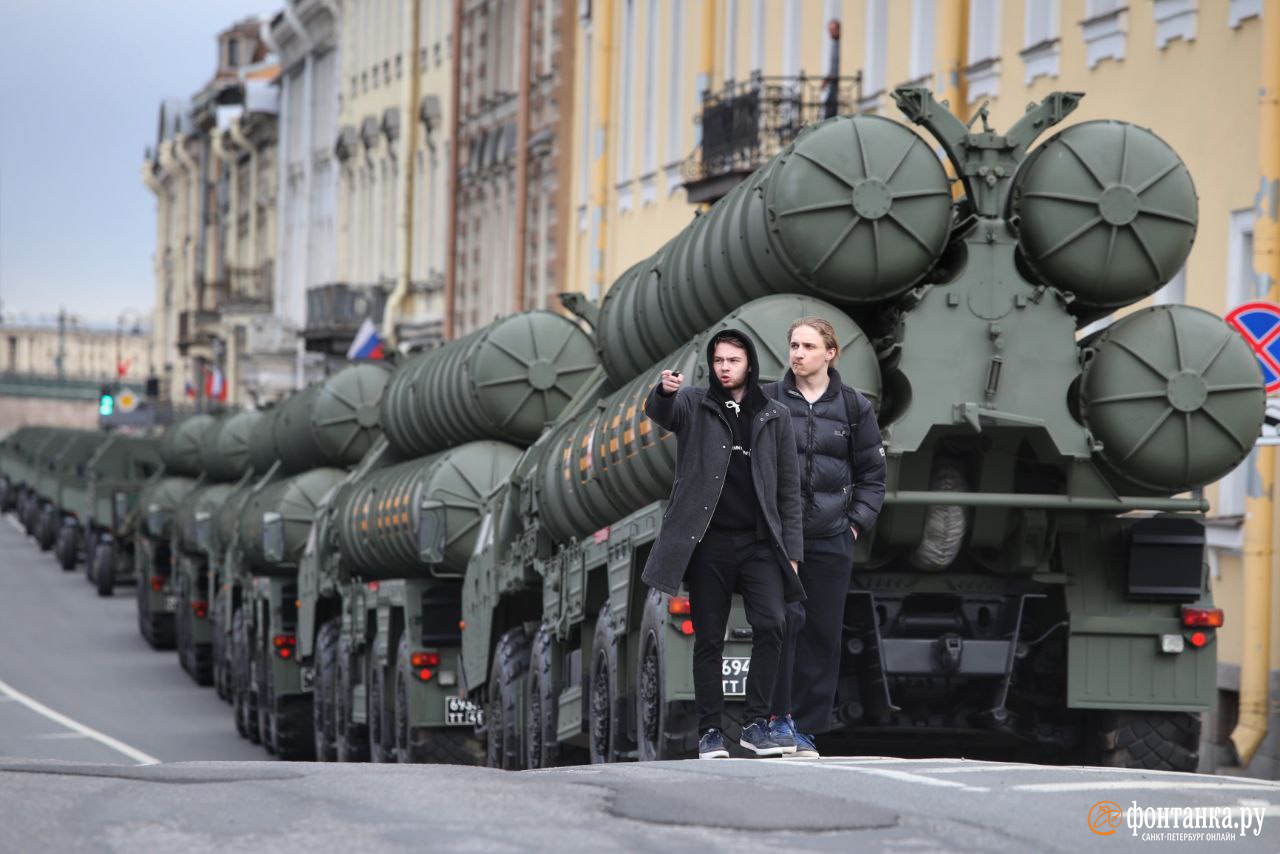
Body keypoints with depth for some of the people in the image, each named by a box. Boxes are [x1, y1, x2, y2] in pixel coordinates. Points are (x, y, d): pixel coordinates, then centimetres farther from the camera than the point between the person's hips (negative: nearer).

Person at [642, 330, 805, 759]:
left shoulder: (774, 416, 12)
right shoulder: (694, 405, 8)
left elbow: (789, 487, 12)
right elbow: (658, 412, -16)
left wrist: (791, 548, 4)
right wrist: (665, 391, -40)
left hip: (759, 541, 1)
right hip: (709, 542, -1)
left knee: (770, 623, -16)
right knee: (709, 639, 1)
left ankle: (756, 724, -9)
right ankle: (710, 730, 9)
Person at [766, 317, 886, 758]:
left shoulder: (853, 407, 8)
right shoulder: (767, 401, 4)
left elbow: (873, 474, 13)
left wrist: (857, 522, 2)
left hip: (831, 539, 2)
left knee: (823, 632, 3)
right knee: (785, 615, -17)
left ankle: (805, 727, 10)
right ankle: (778, 714, -10)